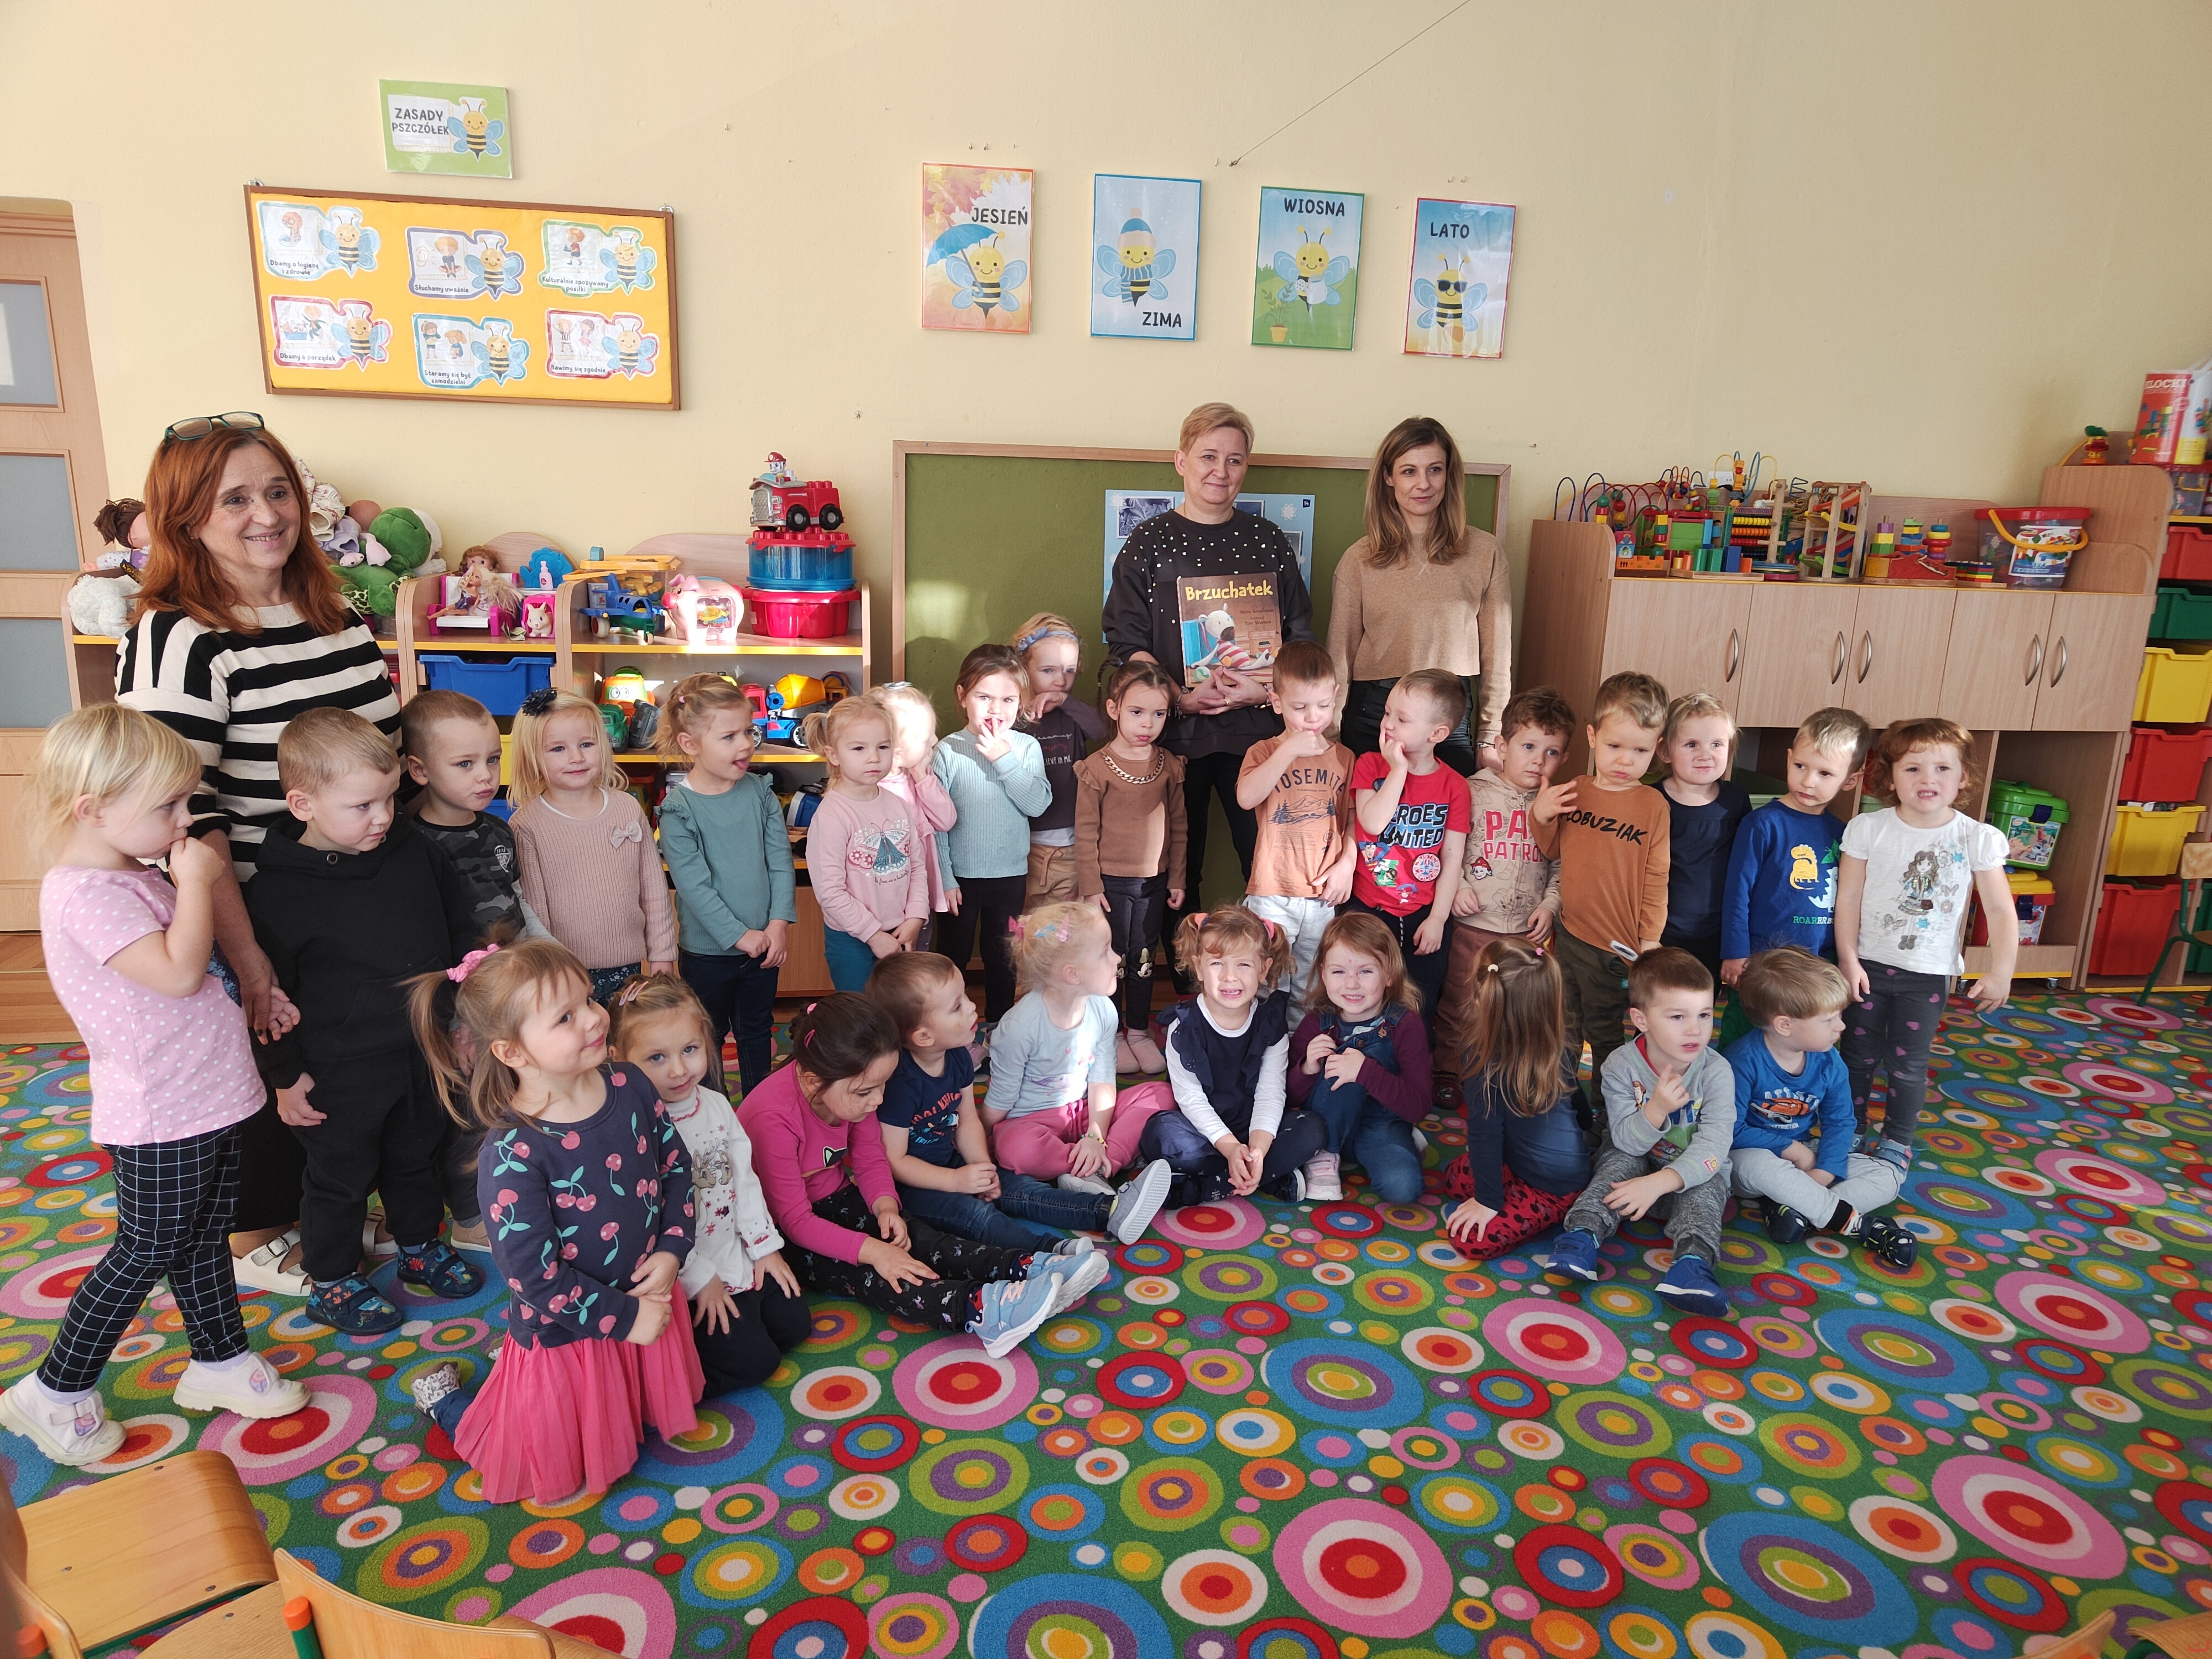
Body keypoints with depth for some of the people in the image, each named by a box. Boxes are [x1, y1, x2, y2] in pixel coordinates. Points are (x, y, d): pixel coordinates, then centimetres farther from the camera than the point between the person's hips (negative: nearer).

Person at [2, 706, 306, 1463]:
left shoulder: (132, 875, 8)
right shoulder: (85, 894, -24)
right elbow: (178, 971, -33)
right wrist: (196, 880, -24)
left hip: (207, 1093, 9)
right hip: (162, 1115, -9)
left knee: (206, 1234, 20)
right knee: (147, 1253, 7)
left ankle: (220, 1360, 36)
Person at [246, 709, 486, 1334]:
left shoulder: (413, 849, -6)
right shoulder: (279, 890, -19)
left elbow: (460, 918, 9)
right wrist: (287, 1075, -8)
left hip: (426, 1051, 5)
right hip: (342, 1071, -5)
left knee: (419, 1158, 23)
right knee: (343, 1177, 14)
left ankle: (421, 1248, 45)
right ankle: (332, 1281, 35)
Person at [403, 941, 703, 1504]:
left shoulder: (630, 1087, -13)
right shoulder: (512, 1152, -30)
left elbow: (676, 1165, 0)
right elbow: (534, 1276, -26)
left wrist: (672, 1251, -12)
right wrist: (624, 1319, -18)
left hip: (650, 1301, 5)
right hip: (565, 1333, -5)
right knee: (556, 1472, 17)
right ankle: (443, 1396, 38)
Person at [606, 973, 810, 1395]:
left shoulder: (716, 1105, -3)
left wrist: (766, 1246, 5)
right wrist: (700, 1279, -17)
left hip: (737, 1255, 8)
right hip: (681, 1281, -7)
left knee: (793, 1324, 11)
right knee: (754, 1359, -9)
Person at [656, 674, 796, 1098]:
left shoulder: (760, 792, -3)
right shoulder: (678, 808, -16)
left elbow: (781, 859, -3)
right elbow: (693, 885, -19)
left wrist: (780, 922, -13)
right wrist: (739, 935, -19)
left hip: (764, 943, 4)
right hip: (708, 950, -4)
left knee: (757, 1031, 20)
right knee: (708, 1037, 15)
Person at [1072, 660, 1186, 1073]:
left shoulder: (1170, 766, 2)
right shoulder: (1096, 768, -10)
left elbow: (1178, 826, 8)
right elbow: (1085, 833, -8)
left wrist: (1177, 879, 8)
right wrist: (1091, 886, -8)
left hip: (1154, 882, 4)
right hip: (1112, 882, -3)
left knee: (1145, 958, 14)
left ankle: (1139, 1032, 28)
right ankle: (1113, 1036, 23)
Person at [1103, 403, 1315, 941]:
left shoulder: (1268, 541, 10)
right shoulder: (1149, 543, 4)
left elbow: (1299, 635, 9)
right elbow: (1126, 643, -1)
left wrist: (1267, 689, -10)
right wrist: (1182, 696, -15)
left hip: (1257, 727, 1)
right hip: (1175, 730, -1)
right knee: (1178, 868, 8)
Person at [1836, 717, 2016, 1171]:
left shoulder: (1978, 839, -9)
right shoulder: (1868, 829, -9)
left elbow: (2001, 911, -5)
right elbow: (1848, 898, -6)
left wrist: (2001, 973, -8)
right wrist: (1848, 960, -8)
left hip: (1928, 973, 0)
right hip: (1868, 965, 1)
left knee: (1907, 1064, 8)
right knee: (1859, 1056, 13)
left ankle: (1896, 1142, 28)